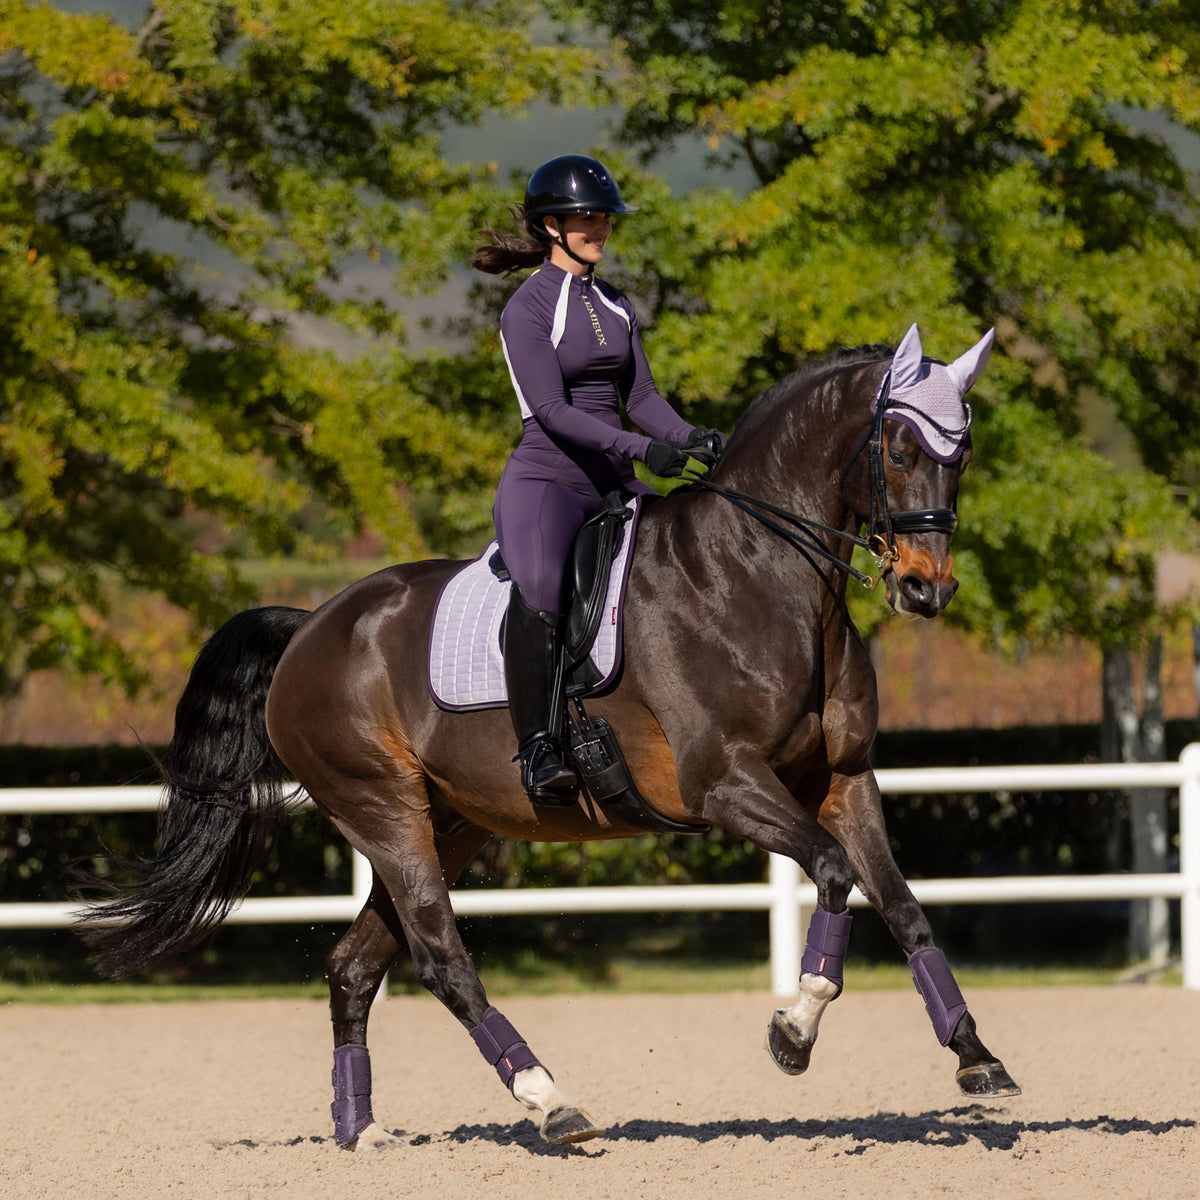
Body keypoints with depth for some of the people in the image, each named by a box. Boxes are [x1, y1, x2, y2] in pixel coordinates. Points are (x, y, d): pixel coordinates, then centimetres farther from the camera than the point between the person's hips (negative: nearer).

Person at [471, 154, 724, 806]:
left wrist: (691, 438, -8)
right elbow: (553, 409, -17)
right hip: (546, 478, -8)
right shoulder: (528, 309, -7)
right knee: (538, 594, -33)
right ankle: (538, 748, -33)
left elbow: (640, 395, 12)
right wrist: (644, 448, -27)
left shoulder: (615, 305, 17)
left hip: (614, 483, 8)